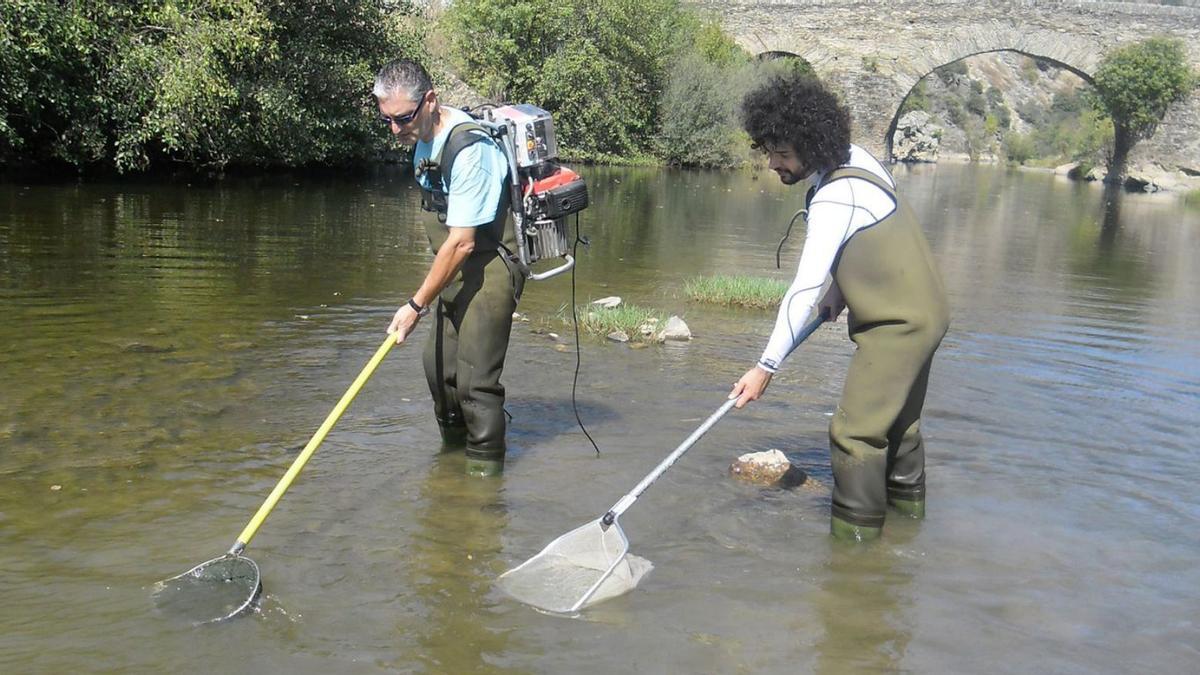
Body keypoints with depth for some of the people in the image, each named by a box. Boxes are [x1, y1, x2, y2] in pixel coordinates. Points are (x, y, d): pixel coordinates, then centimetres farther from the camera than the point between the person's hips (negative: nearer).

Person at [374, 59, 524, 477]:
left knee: (475, 377, -10)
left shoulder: (469, 147, -25)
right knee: (438, 364, 16)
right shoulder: (424, 138, 6)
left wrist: (417, 304, -20)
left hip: (491, 267, -10)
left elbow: (462, 242, -26)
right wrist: (428, 295, 17)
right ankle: (454, 446, 37)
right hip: (457, 269, 10)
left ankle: (486, 471, 6)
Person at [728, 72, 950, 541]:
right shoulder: (855, 159, 0)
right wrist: (839, 288, 8)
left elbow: (804, 291, -30)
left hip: (897, 326, -10)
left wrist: (767, 367, -30)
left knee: (855, 431, -7)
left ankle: (855, 534, 3)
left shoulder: (834, 201, -27)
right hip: (923, 313, 10)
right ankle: (907, 501, 43)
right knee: (898, 418, 25)